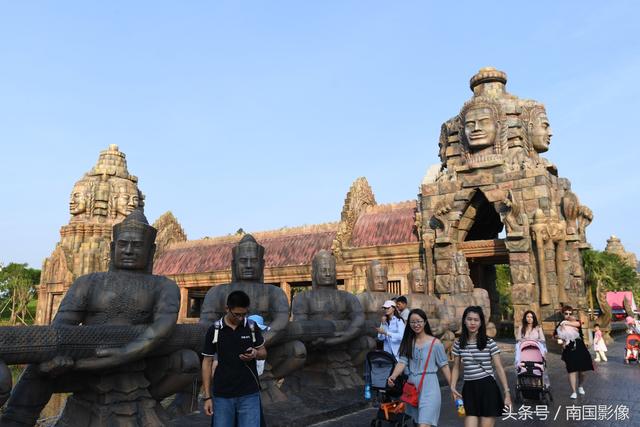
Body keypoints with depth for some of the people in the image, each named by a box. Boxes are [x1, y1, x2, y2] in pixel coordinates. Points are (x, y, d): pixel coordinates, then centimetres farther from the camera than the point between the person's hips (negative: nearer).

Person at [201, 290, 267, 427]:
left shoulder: (252, 327, -1)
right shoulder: (214, 330, -4)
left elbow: (264, 353, 10)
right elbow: (207, 362, 1)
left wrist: (255, 354, -14)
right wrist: (207, 396, -2)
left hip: (249, 394, 0)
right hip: (222, 395, 0)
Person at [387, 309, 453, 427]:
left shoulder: (435, 343, -3)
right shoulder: (408, 342, 7)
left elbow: (444, 365, 1)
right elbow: (402, 362, -2)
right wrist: (393, 376, -20)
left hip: (428, 388, -4)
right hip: (412, 387, 5)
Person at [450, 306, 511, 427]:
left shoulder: (489, 343, -4)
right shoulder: (459, 343, 4)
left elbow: (499, 368, -3)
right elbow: (456, 367, 11)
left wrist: (507, 392, -6)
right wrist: (453, 387, -1)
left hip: (487, 388, -2)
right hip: (469, 389, 3)